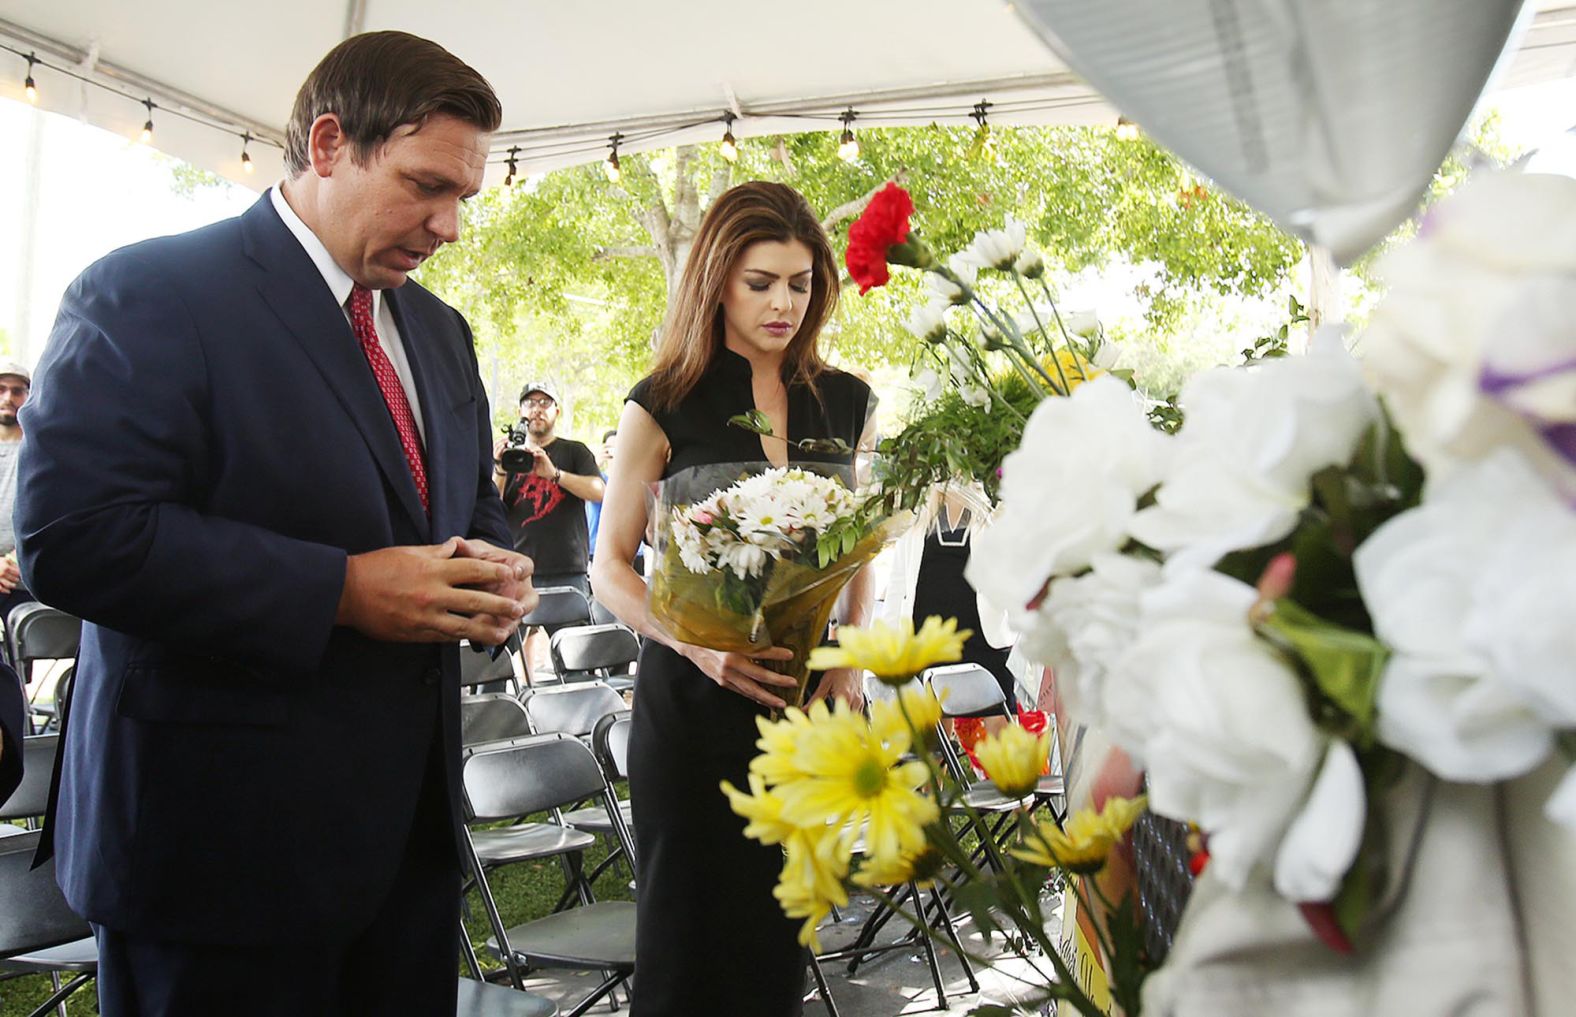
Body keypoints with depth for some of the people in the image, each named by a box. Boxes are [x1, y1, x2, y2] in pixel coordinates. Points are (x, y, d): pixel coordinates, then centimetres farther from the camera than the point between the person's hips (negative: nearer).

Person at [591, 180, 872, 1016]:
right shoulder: (665, 405, -2)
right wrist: (695, 642, -19)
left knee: (780, 921, 11)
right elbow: (610, 567, -2)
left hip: (805, 695, 3)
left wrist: (850, 663, -2)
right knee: (688, 922, 5)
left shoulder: (845, 403, 6)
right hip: (692, 697, -2)